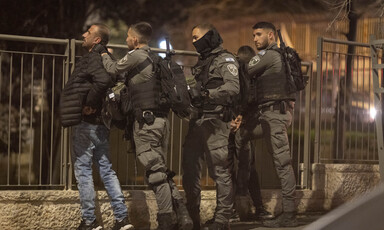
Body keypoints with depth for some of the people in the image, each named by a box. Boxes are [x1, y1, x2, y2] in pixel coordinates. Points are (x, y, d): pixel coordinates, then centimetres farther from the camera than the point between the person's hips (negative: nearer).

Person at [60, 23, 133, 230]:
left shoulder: (92, 58, -13)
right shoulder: (104, 58, 15)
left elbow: (103, 80, -32)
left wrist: (89, 104, -21)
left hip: (85, 121, -9)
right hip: (99, 123, 9)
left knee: (82, 170, -1)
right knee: (106, 169, 11)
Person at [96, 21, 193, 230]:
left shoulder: (135, 56, -6)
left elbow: (113, 69, 8)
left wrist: (103, 54, 26)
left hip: (146, 121, -8)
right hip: (162, 119, 8)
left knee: (155, 173, -8)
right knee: (161, 171, 12)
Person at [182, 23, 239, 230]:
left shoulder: (225, 60, -4)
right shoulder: (202, 62, 21)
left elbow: (232, 88, -20)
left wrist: (207, 94, -28)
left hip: (215, 121, -9)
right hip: (198, 120, 9)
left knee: (219, 171, -7)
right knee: (189, 169, 8)